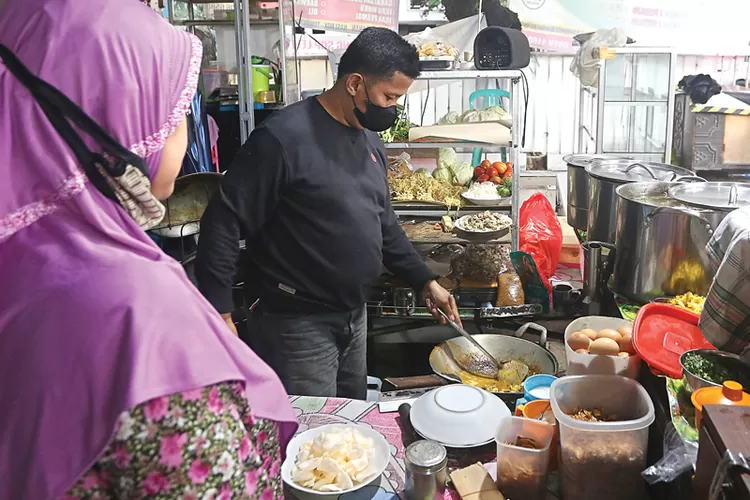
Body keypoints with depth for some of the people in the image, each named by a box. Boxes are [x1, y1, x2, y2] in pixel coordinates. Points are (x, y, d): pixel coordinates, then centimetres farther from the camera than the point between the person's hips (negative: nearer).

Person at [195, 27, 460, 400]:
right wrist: (220, 313, -21)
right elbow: (223, 223, -18)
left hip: (354, 316, 8)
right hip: (296, 325, -8)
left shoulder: (370, 139, 7)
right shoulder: (284, 137, -19)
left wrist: (425, 281, 13)